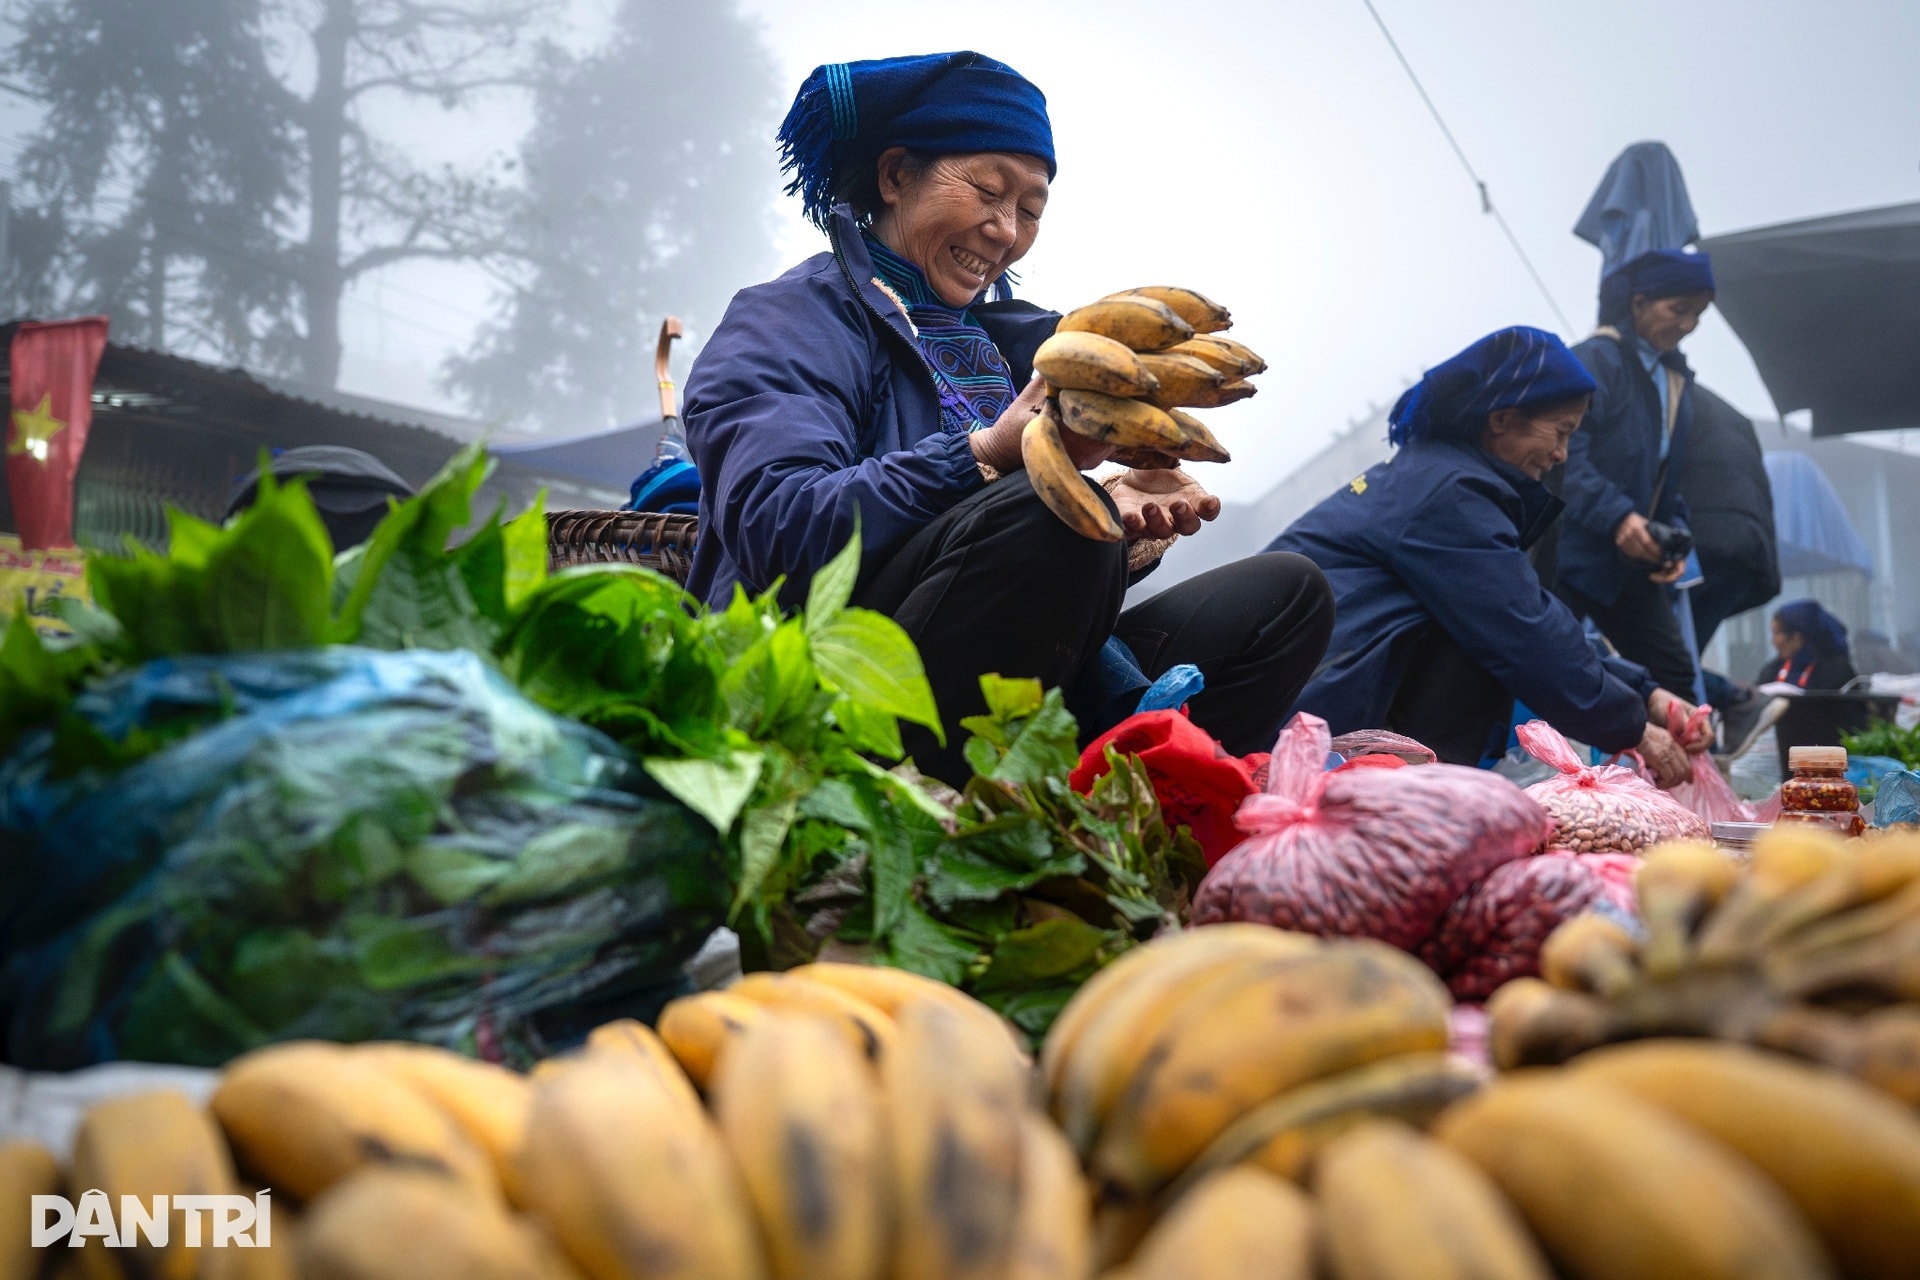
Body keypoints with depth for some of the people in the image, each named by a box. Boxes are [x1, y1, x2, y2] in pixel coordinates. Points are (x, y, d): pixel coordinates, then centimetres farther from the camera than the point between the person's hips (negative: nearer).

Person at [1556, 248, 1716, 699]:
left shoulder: (1677, 379, 16)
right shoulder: (1597, 359, -10)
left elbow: (1668, 476, 19)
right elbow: (1565, 453, -22)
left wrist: (1673, 541, 2)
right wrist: (1617, 516, -30)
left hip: (1633, 564, 8)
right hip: (1571, 555, -8)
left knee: (1673, 676, 8)